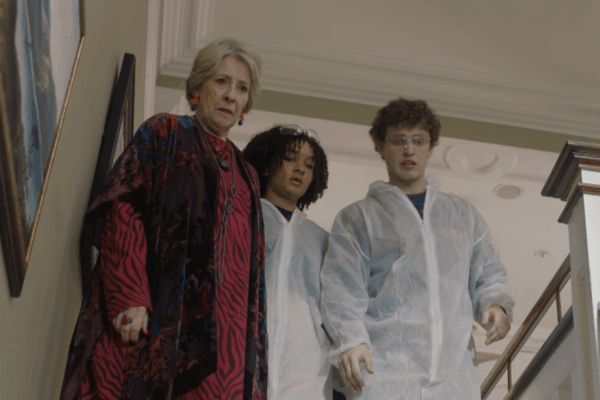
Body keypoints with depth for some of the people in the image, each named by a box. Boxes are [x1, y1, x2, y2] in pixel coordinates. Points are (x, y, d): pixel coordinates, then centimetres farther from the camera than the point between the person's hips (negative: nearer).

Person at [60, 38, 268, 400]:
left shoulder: (245, 175, 24)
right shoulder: (165, 135, 8)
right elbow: (123, 208, -6)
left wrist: (252, 339, 11)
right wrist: (128, 298, -19)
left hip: (222, 334, 5)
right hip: (161, 317, -5)